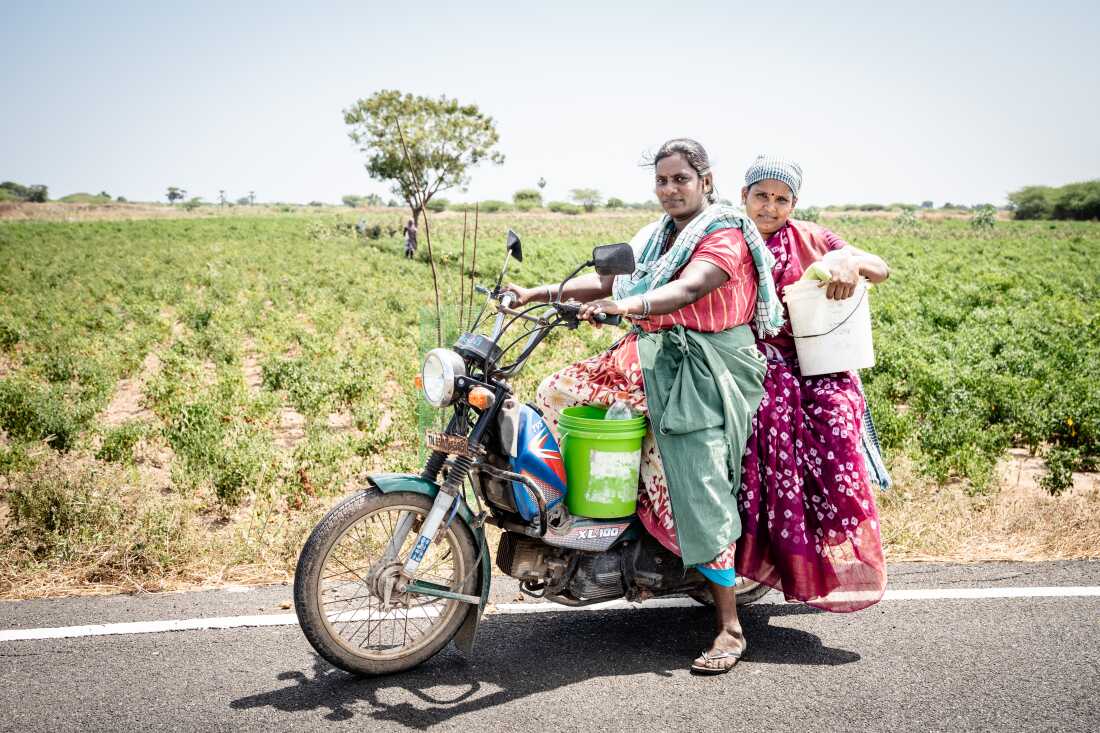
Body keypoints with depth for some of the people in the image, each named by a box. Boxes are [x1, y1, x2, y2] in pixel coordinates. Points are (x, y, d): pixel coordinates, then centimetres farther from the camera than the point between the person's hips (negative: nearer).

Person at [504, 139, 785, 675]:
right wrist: (541, 293, 3)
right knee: (555, 391, -1)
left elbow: (688, 289, -25)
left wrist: (624, 305, -42)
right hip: (649, 359, 8)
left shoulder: (726, 235, -7)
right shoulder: (655, 238, 20)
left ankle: (729, 628, -4)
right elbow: (607, 279, 15)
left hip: (702, 373, -8)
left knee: (697, 494, -13)